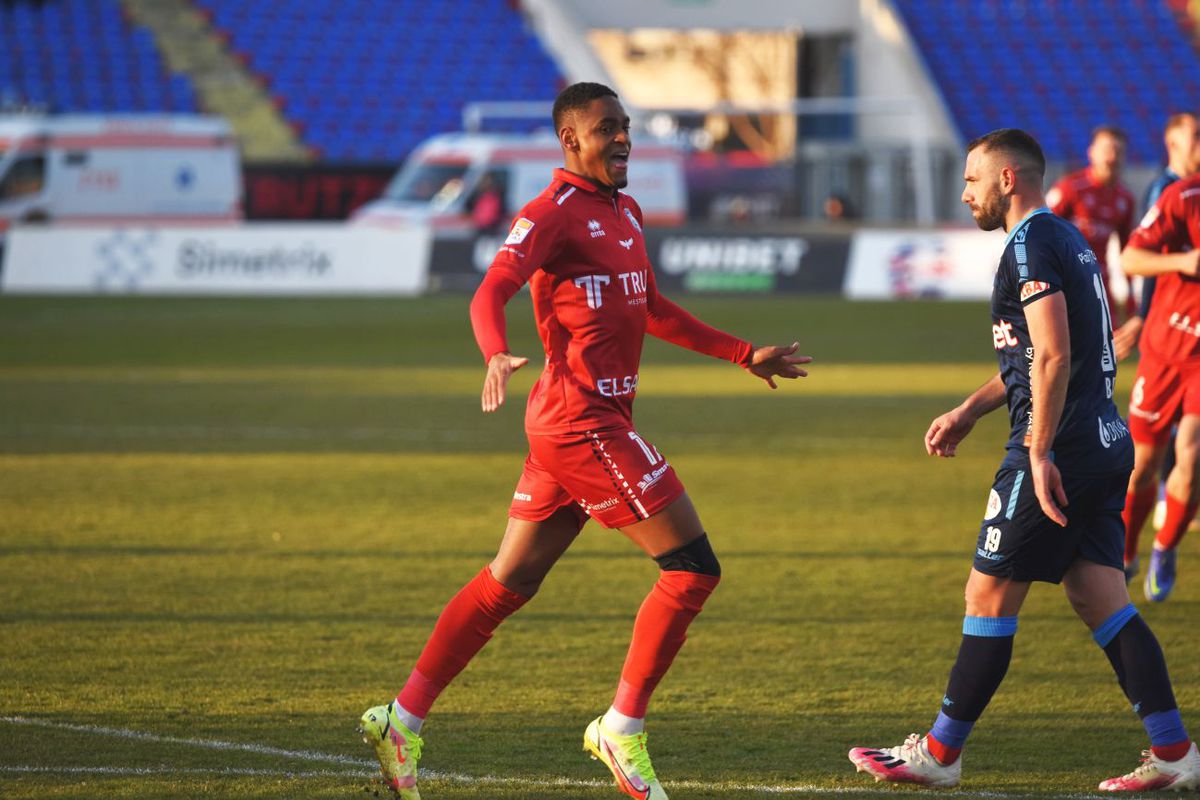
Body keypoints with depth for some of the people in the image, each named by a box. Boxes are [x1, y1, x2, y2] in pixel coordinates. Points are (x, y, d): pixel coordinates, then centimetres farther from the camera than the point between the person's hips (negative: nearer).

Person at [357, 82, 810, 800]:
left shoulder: (626, 213, 19)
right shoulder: (552, 214, -11)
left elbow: (654, 311, 30)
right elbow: (493, 291, -25)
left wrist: (745, 355, 30)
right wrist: (497, 355, -45)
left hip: (581, 426, 9)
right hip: (583, 423, -9)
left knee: (509, 584, 11)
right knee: (693, 568, -9)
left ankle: (403, 720, 13)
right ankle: (623, 729, -1)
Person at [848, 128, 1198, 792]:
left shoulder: (1031, 245, -12)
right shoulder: (1068, 240, 19)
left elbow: (1053, 356, -22)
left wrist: (1040, 453, -22)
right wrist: (969, 412, 29)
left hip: (1059, 451, -9)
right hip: (1106, 441, 9)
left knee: (989, 596, 0)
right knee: (1099, 599, 7)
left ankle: (939, 753, 7)